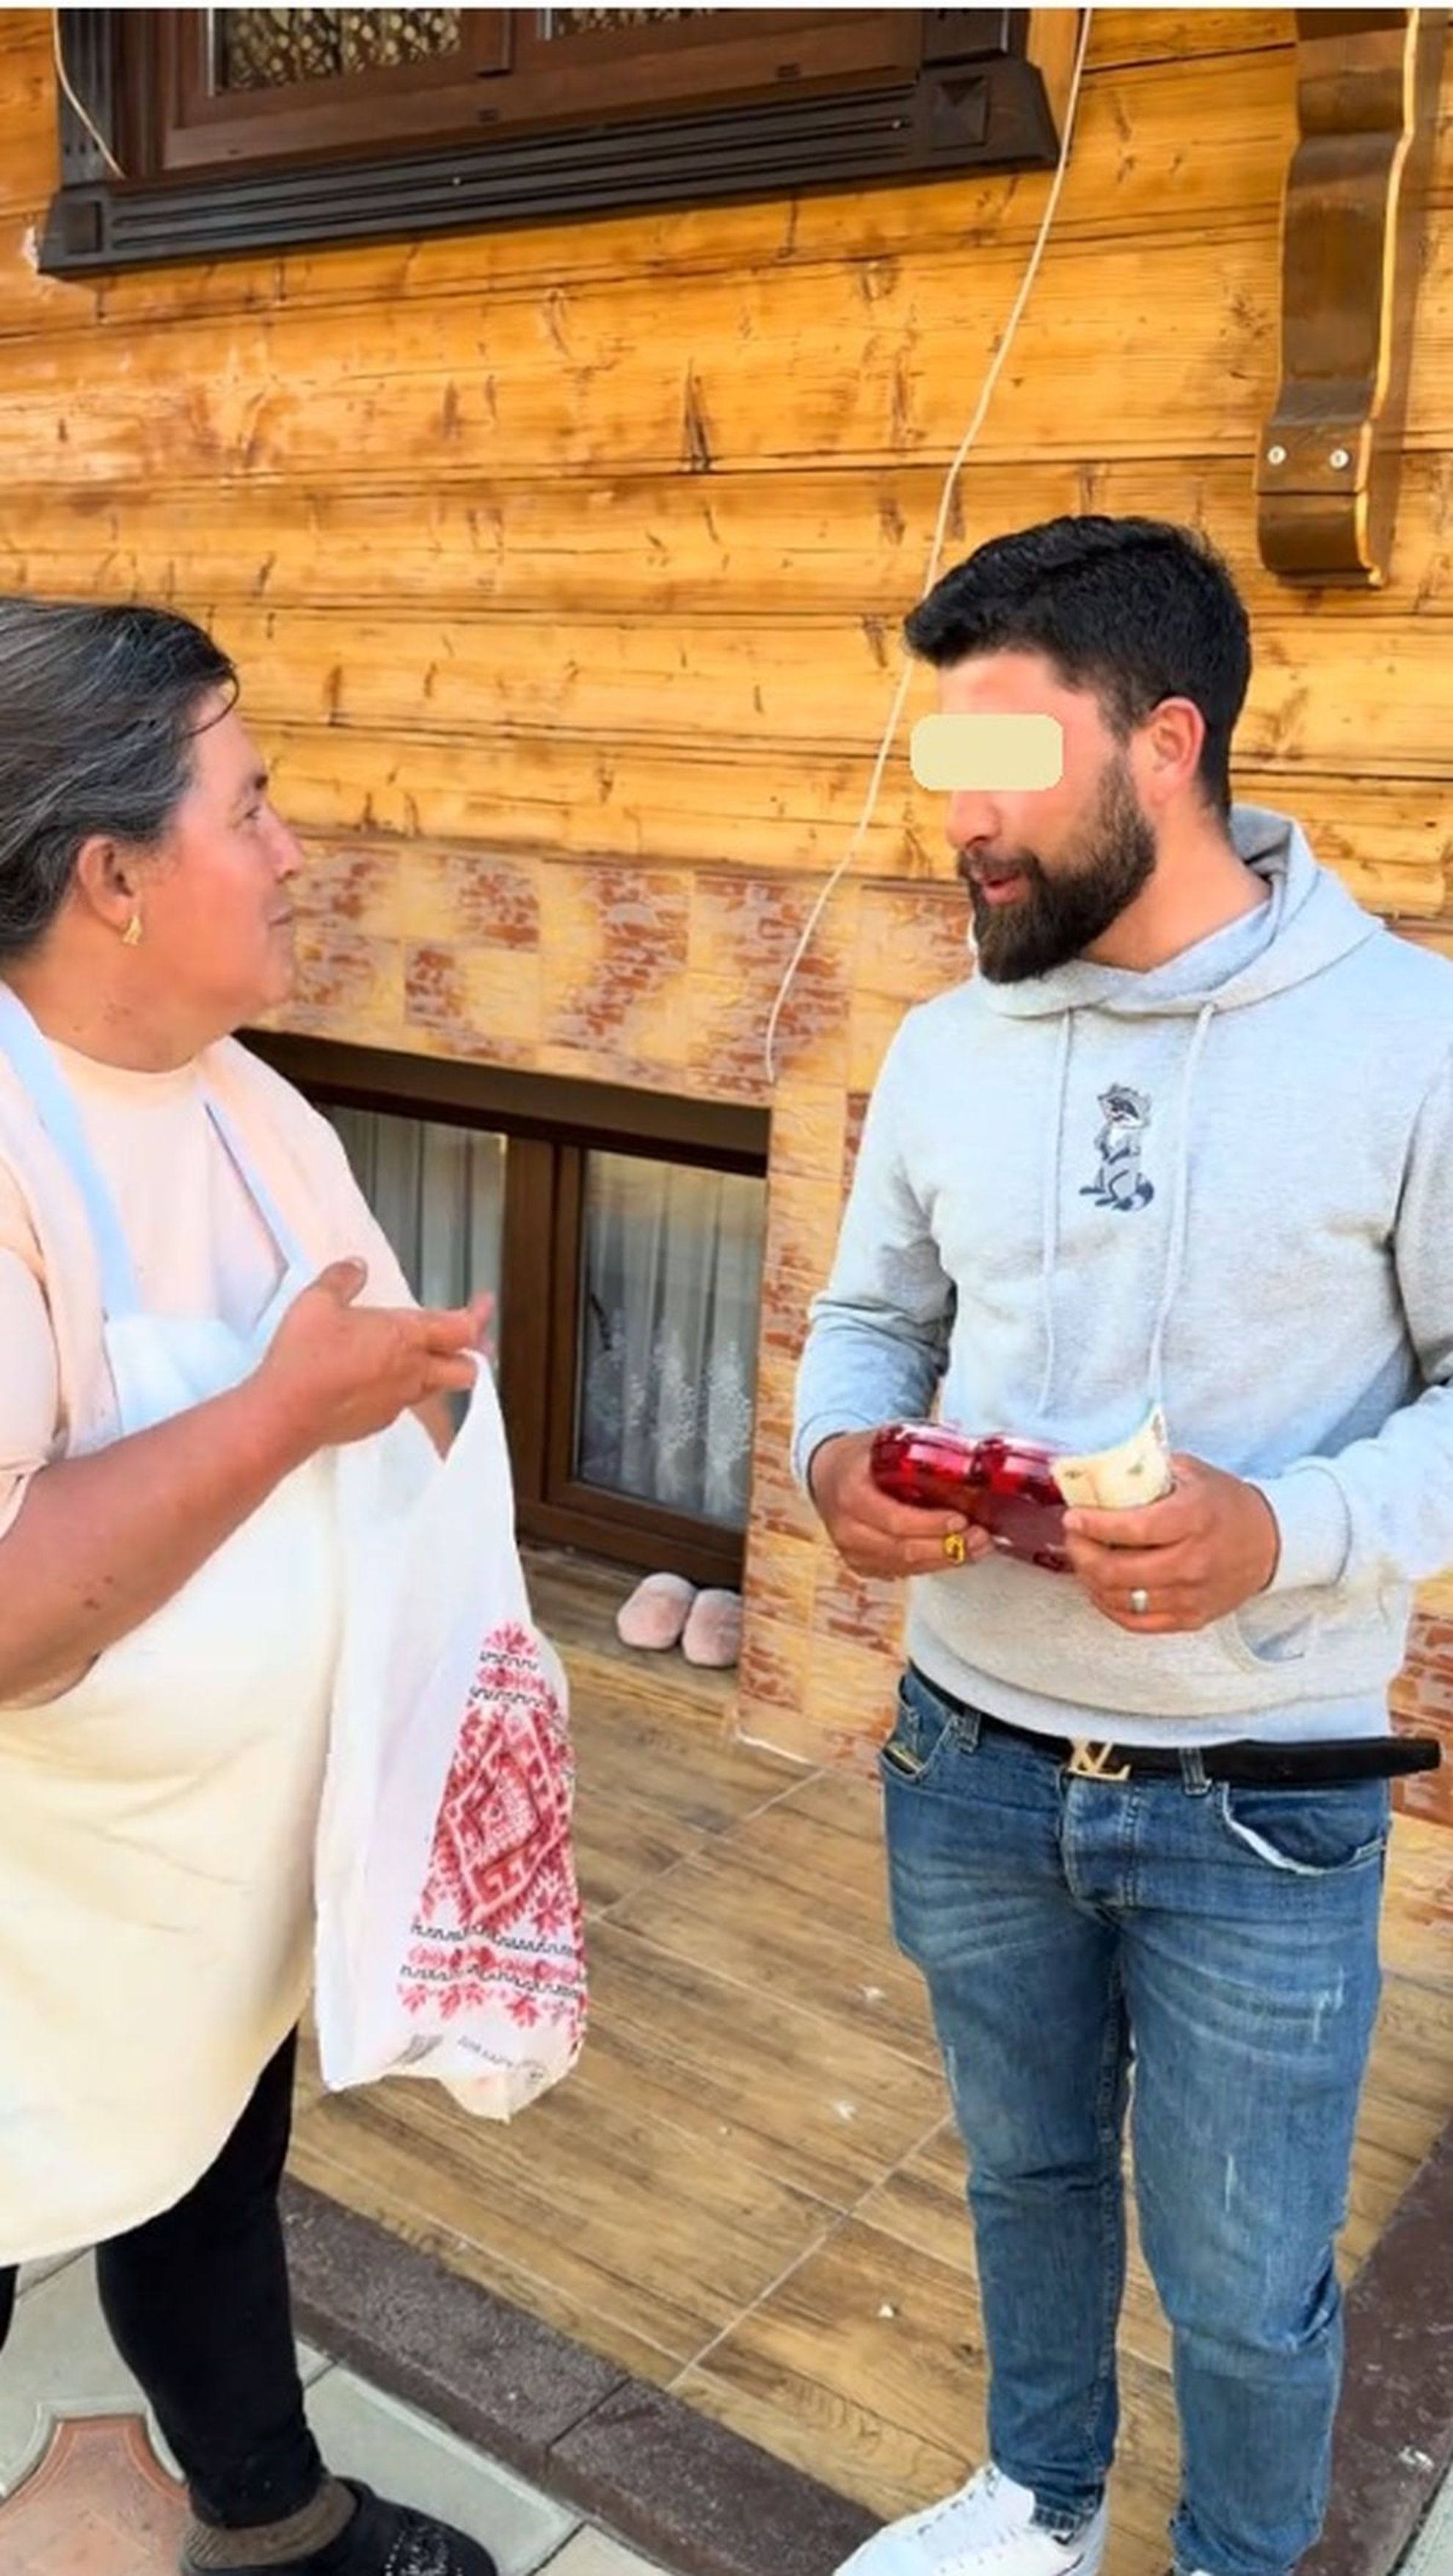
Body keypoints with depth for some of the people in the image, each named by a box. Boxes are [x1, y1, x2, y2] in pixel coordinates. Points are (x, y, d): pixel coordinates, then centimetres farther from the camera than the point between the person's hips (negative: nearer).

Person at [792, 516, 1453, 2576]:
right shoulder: (945, 1045, 0)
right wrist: (839, 1455, -11)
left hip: (1261, 1799, -4)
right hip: (973, 1761, 4)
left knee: (1244, 2285, 15)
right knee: (1025, 2173, 26)